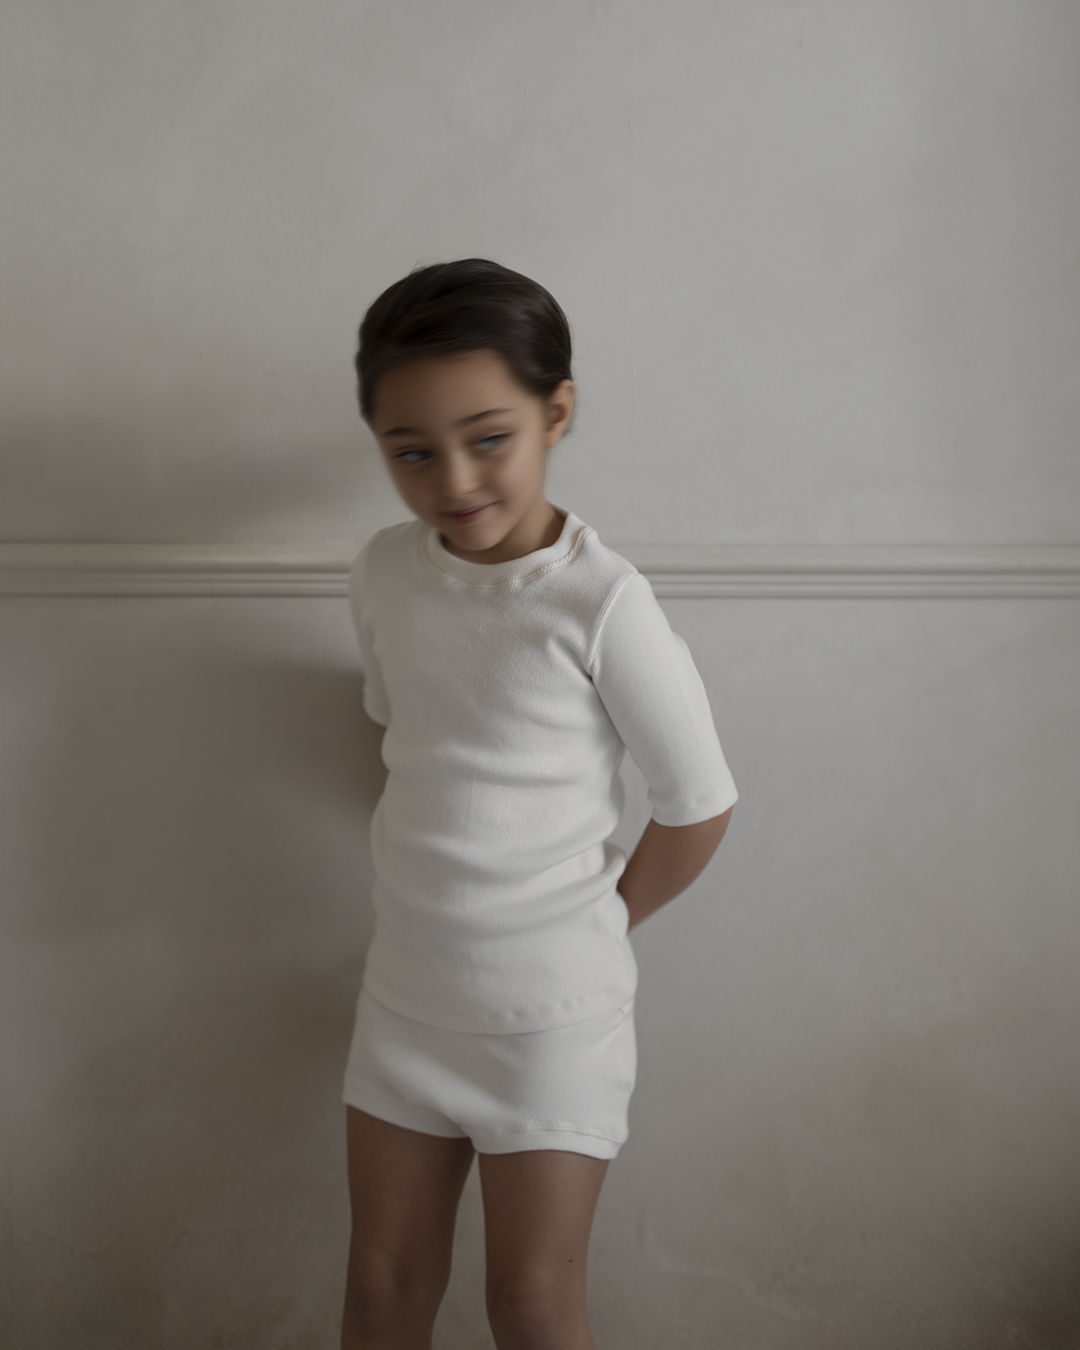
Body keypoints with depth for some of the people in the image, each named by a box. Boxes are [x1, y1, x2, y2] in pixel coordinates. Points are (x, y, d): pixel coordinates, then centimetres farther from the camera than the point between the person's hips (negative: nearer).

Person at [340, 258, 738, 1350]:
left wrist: (598, 922, 1)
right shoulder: (383, 574, -3)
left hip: (552, 1010, -4)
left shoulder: (604, 605, -20)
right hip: (405, 986, 5)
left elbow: (699, 808, -11)